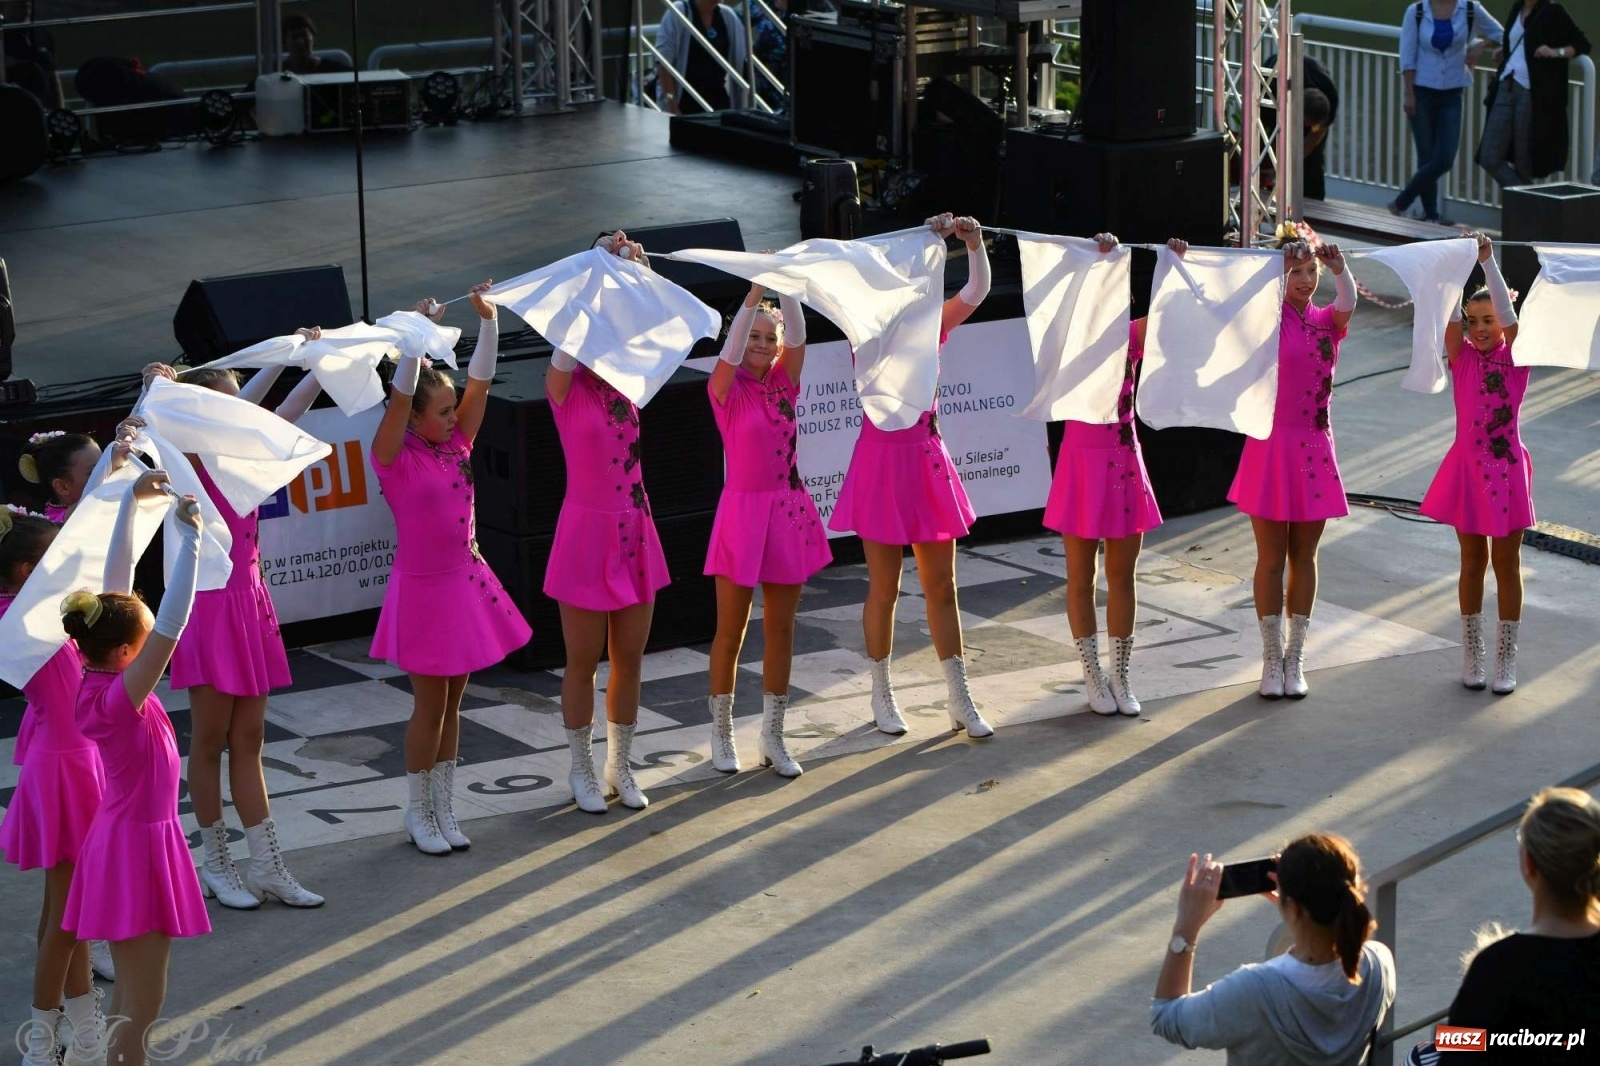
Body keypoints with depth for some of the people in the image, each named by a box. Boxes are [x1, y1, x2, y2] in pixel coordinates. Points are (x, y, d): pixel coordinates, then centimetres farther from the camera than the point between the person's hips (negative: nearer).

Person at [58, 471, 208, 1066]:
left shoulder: (101, 676, -4)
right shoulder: (118, 700, -25)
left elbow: (117, 580, 1)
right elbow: (172, 626, -35)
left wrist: (133, 498, 1)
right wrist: (189, 540, -33)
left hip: (140, 834, 9)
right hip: (137, 844, -9)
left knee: (134, 994, 17)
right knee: (141, 1004, -4)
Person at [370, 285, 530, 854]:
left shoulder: (456, 443, 2)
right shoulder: (395, 457, -13)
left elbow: (479, 381, -4)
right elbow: (399, 396, -28)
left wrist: (487, 320, -16)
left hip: (466, 583, 6)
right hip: (423, 589, -6)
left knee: (452, 704, 13)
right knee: (430, 706, 2)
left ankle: (444, 807, 22)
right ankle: (419, 812, 16)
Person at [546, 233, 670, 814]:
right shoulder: (566, 388, -9)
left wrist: (639, 272, -15)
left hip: (635, 532, 5)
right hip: (588, 532, -5)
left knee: (629, 660, 11)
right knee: (584, 662, 5)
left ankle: (621, 768, 23)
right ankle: (582, 770, 18)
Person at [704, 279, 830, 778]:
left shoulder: (784, 382, 5)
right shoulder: (726, 388, -6)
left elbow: (798, 336, -10)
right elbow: (731, 351, -25)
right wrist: (755, 292, -31)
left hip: (789, 512, 4)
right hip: (744, 511, -4)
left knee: (781, 630, 9)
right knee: (731, 630, 5)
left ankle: (773, 737, 17)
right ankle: (722, 732, 19)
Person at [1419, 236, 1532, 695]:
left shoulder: (1515, 357, -5)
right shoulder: (1461, 357, 0)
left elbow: (1507, 314, -22)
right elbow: (1451, 312, -16)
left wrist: (1488, 262, -27)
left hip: (1507, 468, -2)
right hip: (1468, 467, 2)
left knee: (1506, 563, 5)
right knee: (1473, 561, 11)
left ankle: (1506, 660, 12)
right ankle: (1472, 656, 20)